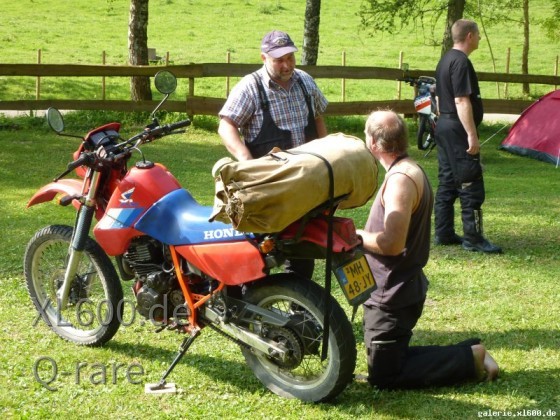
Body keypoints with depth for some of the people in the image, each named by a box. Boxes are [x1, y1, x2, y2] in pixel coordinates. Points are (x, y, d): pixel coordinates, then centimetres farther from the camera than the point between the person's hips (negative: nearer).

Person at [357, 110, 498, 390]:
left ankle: (469, 359, -3)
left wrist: (355, 235, -15)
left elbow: (391, 243, -30)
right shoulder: (410, 169, 11)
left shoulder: (400, 178, -22)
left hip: (394, 296, -10)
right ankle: (468, 354, 13)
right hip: (397, 289, 10)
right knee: (391, 360, 18)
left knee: (383, 377, -4)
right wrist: (364, 234, 6)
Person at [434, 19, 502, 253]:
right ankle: (473, 238, -5)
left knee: (447, 183, 13)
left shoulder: (445, 61, 15)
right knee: (471, 185, -7)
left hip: (443, 126, 10)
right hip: (458, 129, -10)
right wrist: (472, 135, -22)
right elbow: (462, 102, -22)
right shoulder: (461, 62, -16)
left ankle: (443, 234, 17)